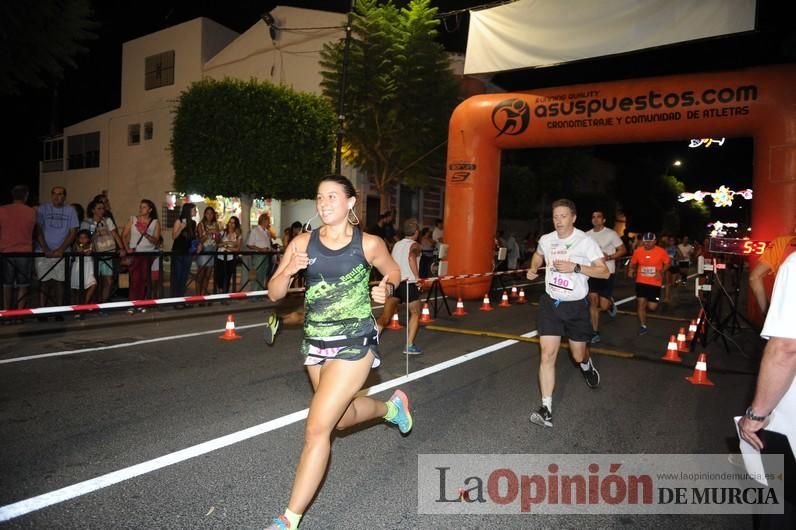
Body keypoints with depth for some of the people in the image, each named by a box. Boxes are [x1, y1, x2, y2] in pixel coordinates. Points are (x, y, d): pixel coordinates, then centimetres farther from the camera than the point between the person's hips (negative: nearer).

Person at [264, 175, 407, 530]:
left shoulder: (369, 244, -8)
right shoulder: (302, 244, -3)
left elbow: (393, 271, 10)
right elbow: (274, 294, -2)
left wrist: (386, 290, -11)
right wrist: (288, 271, -22)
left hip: (354, 343, -5)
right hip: (315, 343, 5)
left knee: (317, 428, -8)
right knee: (342, 417, 23)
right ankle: (391, 407, 55)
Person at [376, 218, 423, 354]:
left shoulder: (396, 245, 17)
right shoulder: (415, 245, -2)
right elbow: (411, 257, -24)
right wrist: (417, 277, -23)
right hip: (408, 283, -5)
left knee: (386, 315, 2)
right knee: (415, 313, 13)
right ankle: (409, 346, 7)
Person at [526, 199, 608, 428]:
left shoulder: (585, 241, -11)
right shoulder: (546, 240, 0)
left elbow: (604, 272, -12)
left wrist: (575, 267, -23)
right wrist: (533, 269, 3)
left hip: (576, 305, -2)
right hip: (550, 303, 2)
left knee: (578, 355, 14)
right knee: (547, 354, -9)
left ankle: (587, 365, 55)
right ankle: (547, 410, -6)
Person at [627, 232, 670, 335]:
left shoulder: (661, 251, -9)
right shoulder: (637, 251, -4)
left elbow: (668, 263, 2)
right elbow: (633, 263, 10)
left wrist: (661, 271, -14)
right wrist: (631, 270, -11)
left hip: (655, 283, -1)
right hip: (641, 282, 1)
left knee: (652, 307, -1)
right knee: (641, 303, -2)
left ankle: (650, 302, 39)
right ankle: (643, 326, 12)